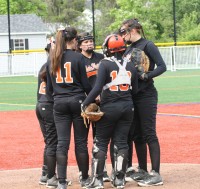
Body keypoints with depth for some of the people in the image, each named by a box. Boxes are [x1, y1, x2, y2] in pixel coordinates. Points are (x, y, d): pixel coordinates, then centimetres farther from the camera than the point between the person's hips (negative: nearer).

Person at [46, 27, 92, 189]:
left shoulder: (53, 59, 5)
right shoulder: (78, 57, -8)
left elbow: (49, 85, 9)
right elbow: (85, 83, -7)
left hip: (59, 103, 3)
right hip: (77, 101, -3)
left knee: (62, 142, 3)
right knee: (81, 142, 7)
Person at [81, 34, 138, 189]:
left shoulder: (105, 64, -10)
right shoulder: (131, 66, 4)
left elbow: (98, 88, -18)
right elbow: (135, 90, 8)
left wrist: (85, 104, -13)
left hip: (109, 108, -4)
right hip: (127, 108, 4)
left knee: (101, 143, 5)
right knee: (121, 142, 9)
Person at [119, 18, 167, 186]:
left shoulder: (147, 45, -10)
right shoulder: (129, 49, 13)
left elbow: (162, 66, -17)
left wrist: (146, 76, -26)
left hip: (146, 96, -8)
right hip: (132, 96, 8)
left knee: (149, 134, -8)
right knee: (136, 135, 12)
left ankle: (156, 174, -7)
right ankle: (142, 171, 22)